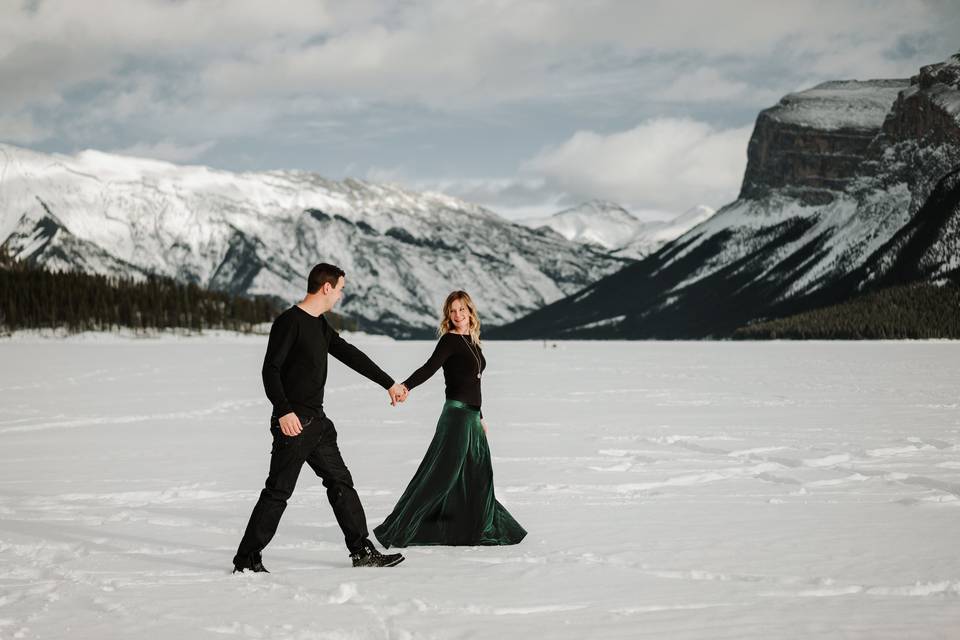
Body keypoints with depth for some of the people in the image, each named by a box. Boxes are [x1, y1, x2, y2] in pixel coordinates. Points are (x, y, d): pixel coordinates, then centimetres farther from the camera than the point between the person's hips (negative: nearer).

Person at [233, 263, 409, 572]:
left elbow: (351, 355, 24)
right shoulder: (289, 322, -12)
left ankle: (363, 551, 19)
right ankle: (246, 559, -1)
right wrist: (283, 410, -28)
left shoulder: (320, 325, 14)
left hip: (317, 422, 9)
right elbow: (270, 369, -17)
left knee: (341, 483, 12)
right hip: (293, 422, -9)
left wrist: (389, 383, 30)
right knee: (278, 491, -7)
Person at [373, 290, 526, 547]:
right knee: (441, 473, -11)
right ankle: (395, 533, -10)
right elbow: (429, 367, -22)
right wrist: (406, 387, -39)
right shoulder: (449, 340, -8)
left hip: (471, 415, 8)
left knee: (478, 474, 15)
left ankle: (481, 530, 29)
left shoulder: (472, 342, 16)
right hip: (456, 413, -8)